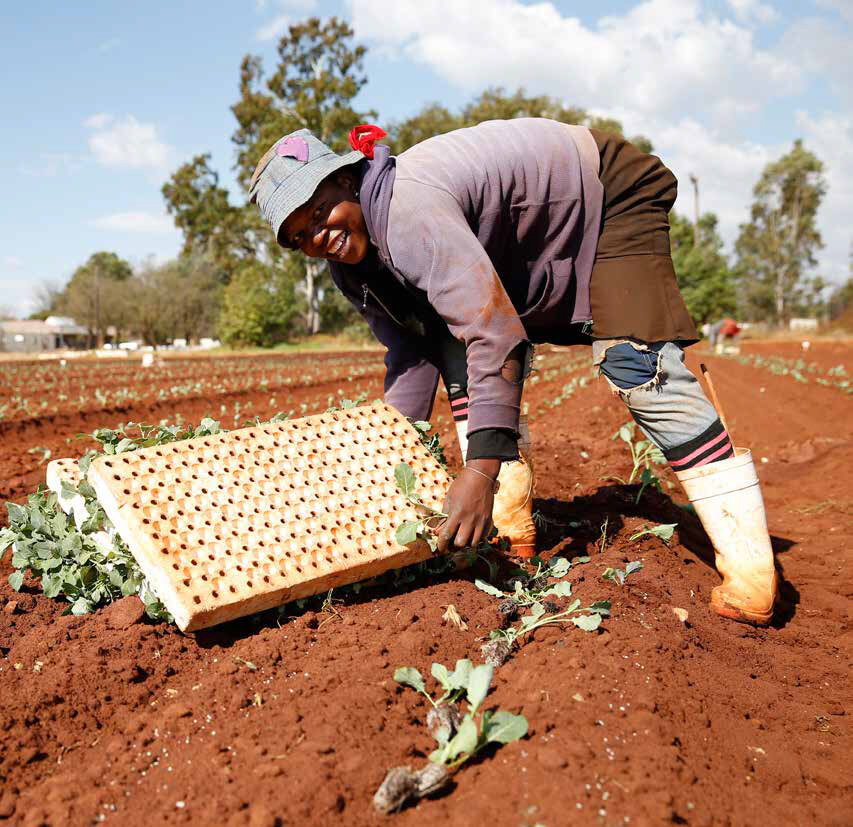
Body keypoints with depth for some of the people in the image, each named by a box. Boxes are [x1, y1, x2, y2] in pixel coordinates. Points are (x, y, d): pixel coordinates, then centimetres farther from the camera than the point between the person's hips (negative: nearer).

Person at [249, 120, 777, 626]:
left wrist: (481, 469, -46)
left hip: (609, 192, -9)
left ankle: (751, 569, -20)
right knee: (455, 349, -4)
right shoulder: (353, 262, -7)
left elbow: (494, 332, -43)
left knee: (637, 364, -24)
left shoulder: (406, 208, -36)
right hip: (529, 247, 9)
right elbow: (410, 349, -2)